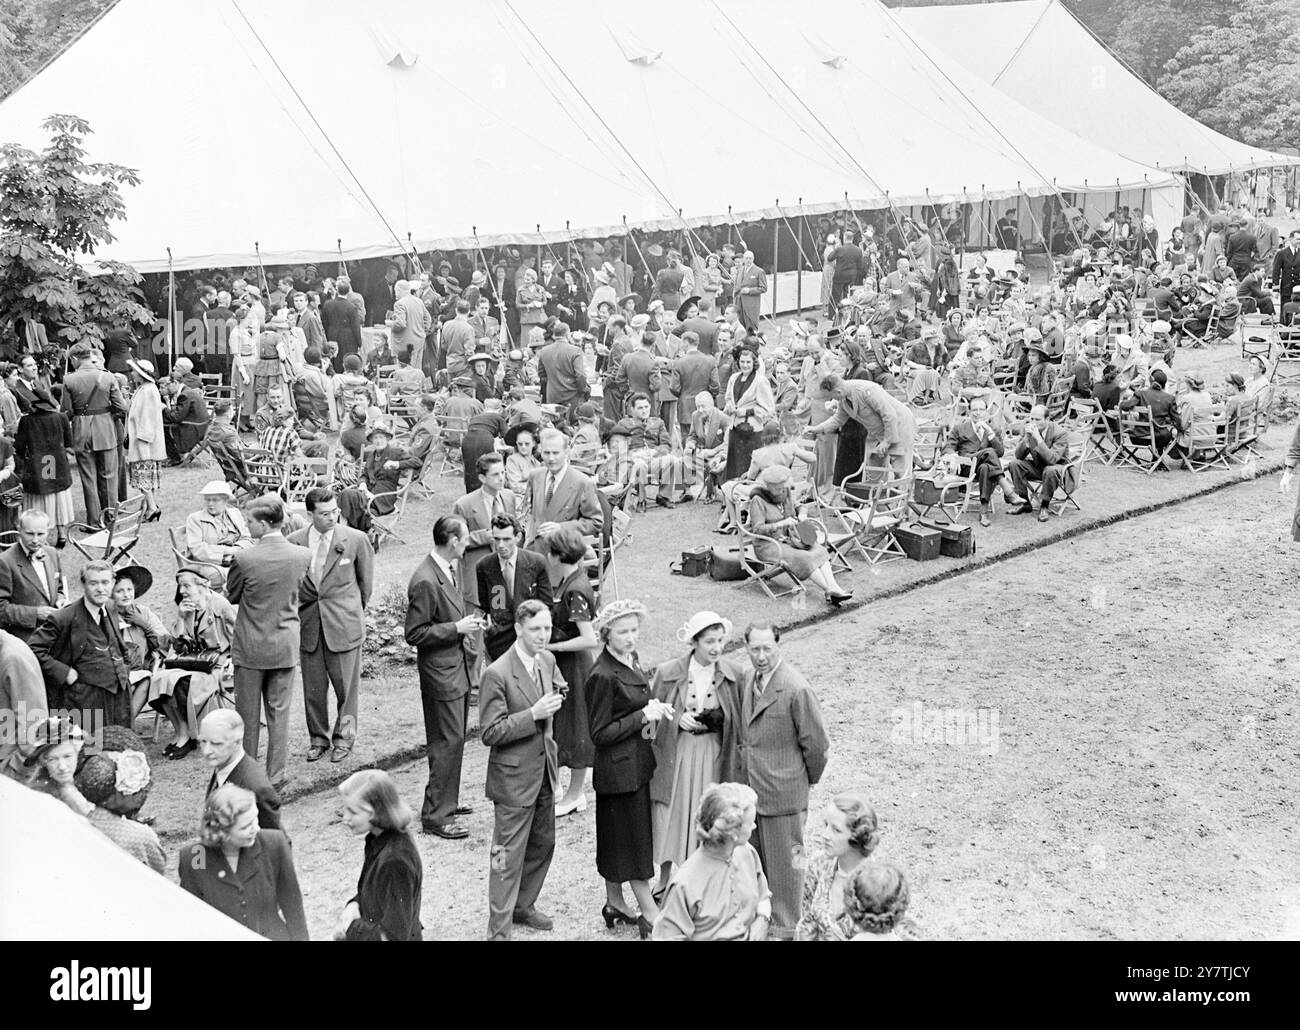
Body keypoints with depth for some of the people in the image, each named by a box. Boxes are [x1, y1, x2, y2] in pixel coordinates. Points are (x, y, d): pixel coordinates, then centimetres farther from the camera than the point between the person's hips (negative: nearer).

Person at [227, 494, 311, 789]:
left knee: (248, 715, 11)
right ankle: (275, 776, 18)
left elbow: (232, 596, -3)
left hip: (250, 647, -3)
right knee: (278, 713, 12)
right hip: (286, 645, 3)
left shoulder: (243, 558, -18)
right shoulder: (302, 555, -8)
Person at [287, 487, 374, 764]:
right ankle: (318, 738, 25)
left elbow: (366, 580, 6)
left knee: (346, 685, 5)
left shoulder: (356, 540, -5)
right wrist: (295, 612, 11)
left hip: (344, 624, -2)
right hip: (308, 624, 2)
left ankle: (344, 736, 22)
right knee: (313, 687, 9)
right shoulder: (294, 541, -1)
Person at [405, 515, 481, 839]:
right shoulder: (425, 582, -23)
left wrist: (466, 624, 8)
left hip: (457, 666, 10)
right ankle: (435, 816, 3)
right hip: (440, 673, -10)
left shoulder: (448, 570, 8)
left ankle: (446, 801, 30)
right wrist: (457, 628, -21)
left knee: (454, 739, 17)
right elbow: (414, 634, -21)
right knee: (447, 742, -5)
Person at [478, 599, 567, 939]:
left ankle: (523, 906, 39)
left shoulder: (547, 660, 1)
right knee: (509, 854, 0)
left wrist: (556, 697, -1)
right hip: (514, 777, -7)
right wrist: (533, 714, -28)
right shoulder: (497, 674, -22)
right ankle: (498, 929, 10)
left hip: (545, 770, 7)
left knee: (542, 844, 20)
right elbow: (490, 732, -21)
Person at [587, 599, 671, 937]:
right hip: (620, 769, -9)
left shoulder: (630, 659, 5)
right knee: (635, 838, 2)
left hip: (637, 762, 9)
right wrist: (643, 716, -20)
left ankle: (615, 903, 31)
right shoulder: (603, 675, -21)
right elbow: (600, 734, -19)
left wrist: (653, 707, -1)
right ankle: (649, 914, 11)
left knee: (618, 838, 18)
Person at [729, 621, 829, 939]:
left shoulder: (796, 689, -20)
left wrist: (808, 782, 0)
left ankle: (786, 928, 21)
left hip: (781, 792, -7)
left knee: (783, 863, 7)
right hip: (747, 791, 7)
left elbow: (816, 744, -12)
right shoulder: (744, 680, 2)